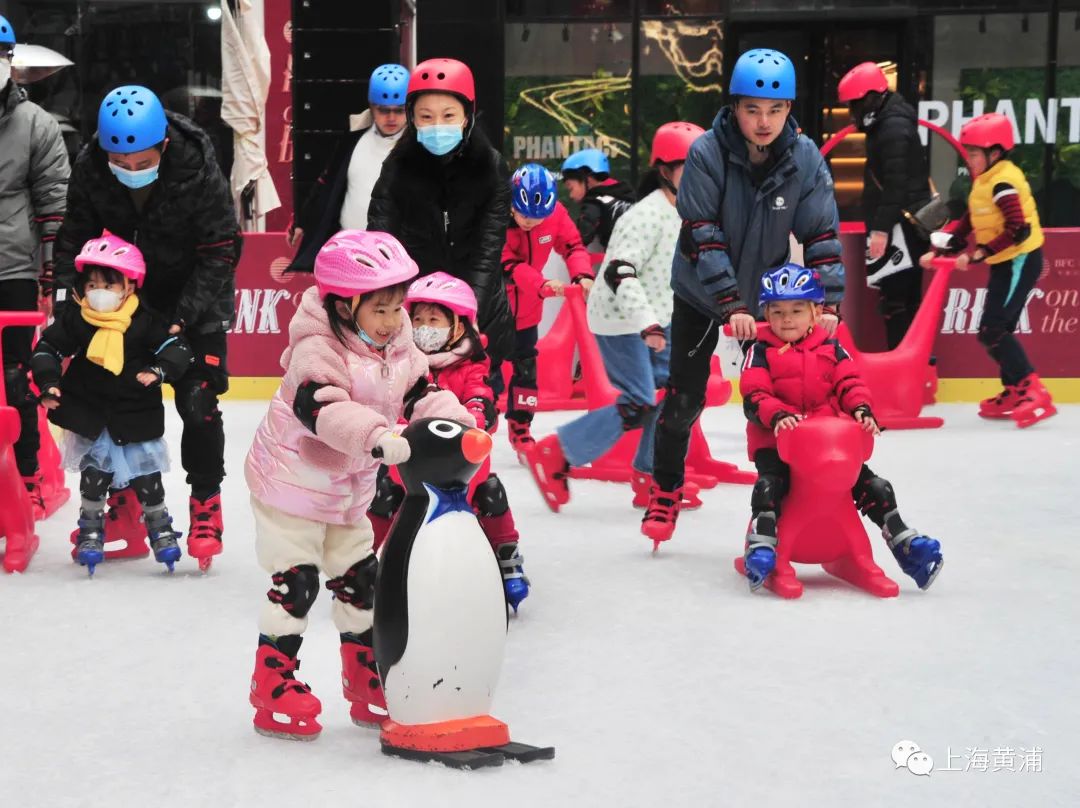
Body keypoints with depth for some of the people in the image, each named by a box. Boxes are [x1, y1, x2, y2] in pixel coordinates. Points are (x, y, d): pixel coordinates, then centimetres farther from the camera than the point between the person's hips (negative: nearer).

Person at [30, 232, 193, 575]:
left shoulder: (145, 321, -13)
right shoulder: (74, 319, -7)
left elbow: (177, 348, -13)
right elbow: (46, 349, 0)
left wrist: (160, 371, -31)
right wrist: (48, 383, -13)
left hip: (137, 416, -1)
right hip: (89, 414, 1)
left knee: (146, 476, 8)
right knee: (93, 473, 4)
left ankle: (160, 527, 26)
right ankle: (90, 530, 21)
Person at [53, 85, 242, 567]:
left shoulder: (200, 173, -28)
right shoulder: (90, 167, -19)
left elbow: (219, 254, -22)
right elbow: (75, 235, -5)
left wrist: (184, 317, -29)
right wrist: (65, 294, -17)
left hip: (195, 296, -4)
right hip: (127, 292, 4)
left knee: (197, 402, -9)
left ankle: (206, 506, 9)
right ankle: (122, 504, 22)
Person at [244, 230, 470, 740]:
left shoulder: (399, 349, 0)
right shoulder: (319, 349, -26)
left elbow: (422, 394, 4)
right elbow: (320, 407, -40)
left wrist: (454, 423, -17)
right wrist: (378, 436, -52)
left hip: (348, 488, 8)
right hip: (292, 479, -8)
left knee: (360, 580, 12)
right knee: (296, 582, -7)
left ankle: (366, 684, 24)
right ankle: (273, 686, 5)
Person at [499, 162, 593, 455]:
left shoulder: (555, 213, -14)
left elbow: (572, 246, -5)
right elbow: (509, 265, -31)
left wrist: (582, 274, -26)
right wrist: (544, 285, -44)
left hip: (526, 310, 5)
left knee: (526, 370, 16)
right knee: (489, 374, -4)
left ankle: (520, 430, 32)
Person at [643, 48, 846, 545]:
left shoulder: (804, 159, -14)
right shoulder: (707, 153, -22)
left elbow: (821, 234, -12)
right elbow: (701, 234, -24)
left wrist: (826, 301, -22)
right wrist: (731, 304, -30)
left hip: (766, 296, 2)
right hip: (701, 295, -2)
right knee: (684, 398, 3)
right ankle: (665, 490, 23)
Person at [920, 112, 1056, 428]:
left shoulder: (1002, 182, -20)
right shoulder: (984, 180, 11)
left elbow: (1018, 230, -28)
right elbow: (969, 222, 17)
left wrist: (977, 254, -28)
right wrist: (941, 248, 6)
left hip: (1020, 261, -10)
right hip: (1004, 263, 10)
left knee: (992, 331, -15)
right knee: (999, 330, 14)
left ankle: (1035, 393, -16)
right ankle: (1014, 393, 25)